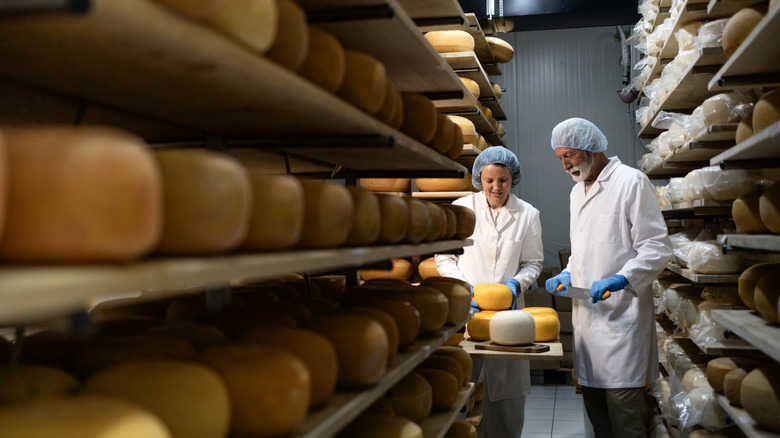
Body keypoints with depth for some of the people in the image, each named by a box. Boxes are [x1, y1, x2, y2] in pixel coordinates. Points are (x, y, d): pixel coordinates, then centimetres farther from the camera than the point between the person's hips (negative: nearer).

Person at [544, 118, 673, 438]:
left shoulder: (631, 181, -7)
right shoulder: (577, 191, 18)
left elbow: (658, 247, -12)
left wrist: (620, 279, -25)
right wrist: (568, 274, 9)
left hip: (621, 316, -8)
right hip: (588, 314, 8)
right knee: (594, 407, 13)